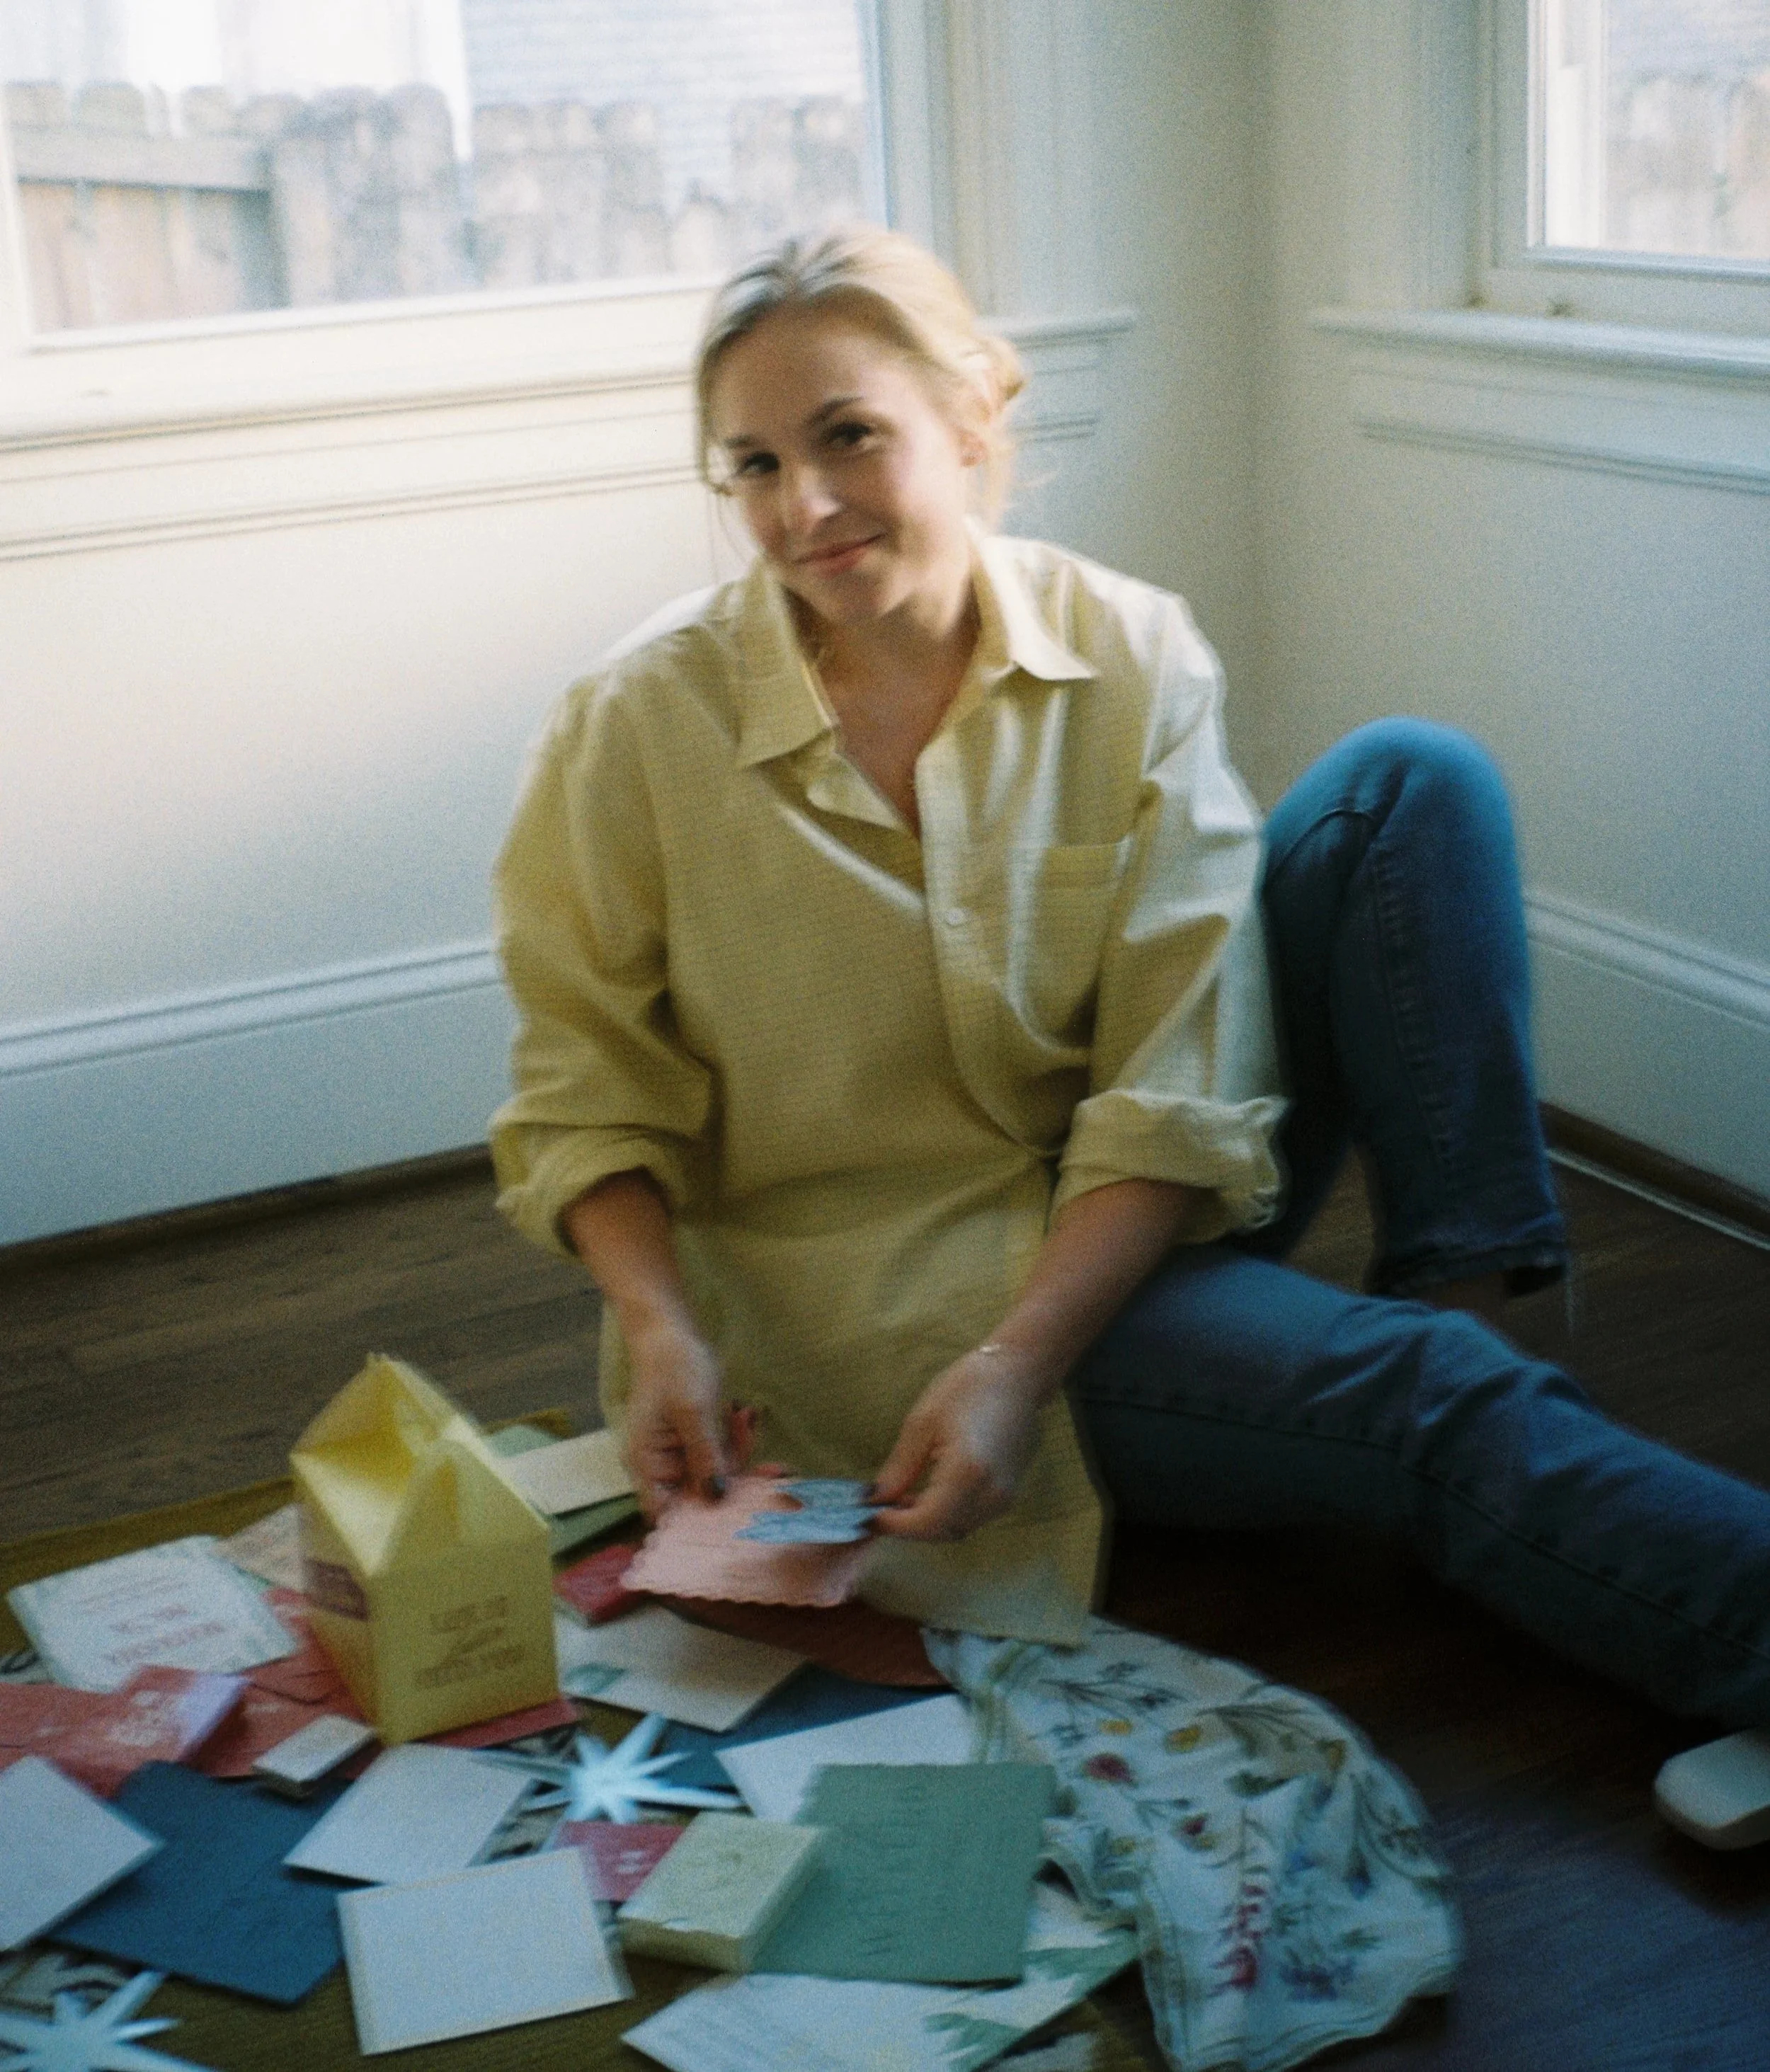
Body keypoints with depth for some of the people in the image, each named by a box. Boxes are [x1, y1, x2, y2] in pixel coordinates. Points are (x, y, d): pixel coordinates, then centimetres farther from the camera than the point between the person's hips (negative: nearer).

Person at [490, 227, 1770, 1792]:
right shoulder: (643, 724, -13)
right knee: (1420, 1395, -26)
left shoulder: (1133, 656, -9)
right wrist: (661, 1333, -23)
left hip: (1117, 1234, 4)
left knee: (1414, 781, -12)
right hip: (863, 1287, -4)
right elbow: (590, 1093, -5)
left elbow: (1176, 1094, -14)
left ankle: (1457, 1293, -18)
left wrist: (1015, 1360, -26)